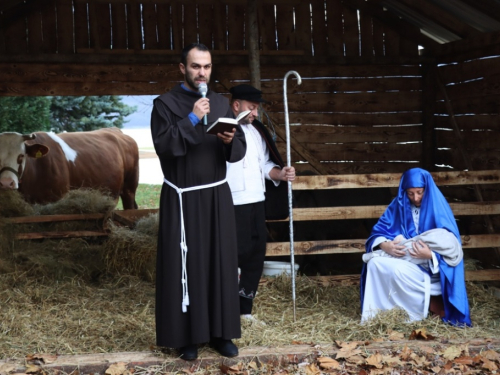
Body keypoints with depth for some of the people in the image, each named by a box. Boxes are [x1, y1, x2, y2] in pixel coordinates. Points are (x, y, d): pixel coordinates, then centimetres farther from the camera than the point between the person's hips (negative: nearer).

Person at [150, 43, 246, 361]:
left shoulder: (222, 103, 9)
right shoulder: (165, 104, -4)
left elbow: (240, 150, 6)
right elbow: (163, 146, -17)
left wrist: (230, 141, -16)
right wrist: (192, 119, -22)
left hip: (218, 196, 4)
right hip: (183, 199, -4)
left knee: (221, 262, 6)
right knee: (185, 265, 0)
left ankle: (221, 332, 15)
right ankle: (187, 335, 8)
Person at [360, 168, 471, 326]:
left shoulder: (438, 209, -9)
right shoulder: (398, 206, 3)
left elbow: (450, 246, -15)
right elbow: (378, 231, -2)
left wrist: (430, 255, -33)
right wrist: (385, 245, -25)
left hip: (431, 267, -4)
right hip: (404, 260, 5)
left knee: (399, 270, -34)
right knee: (375, 262, -24)